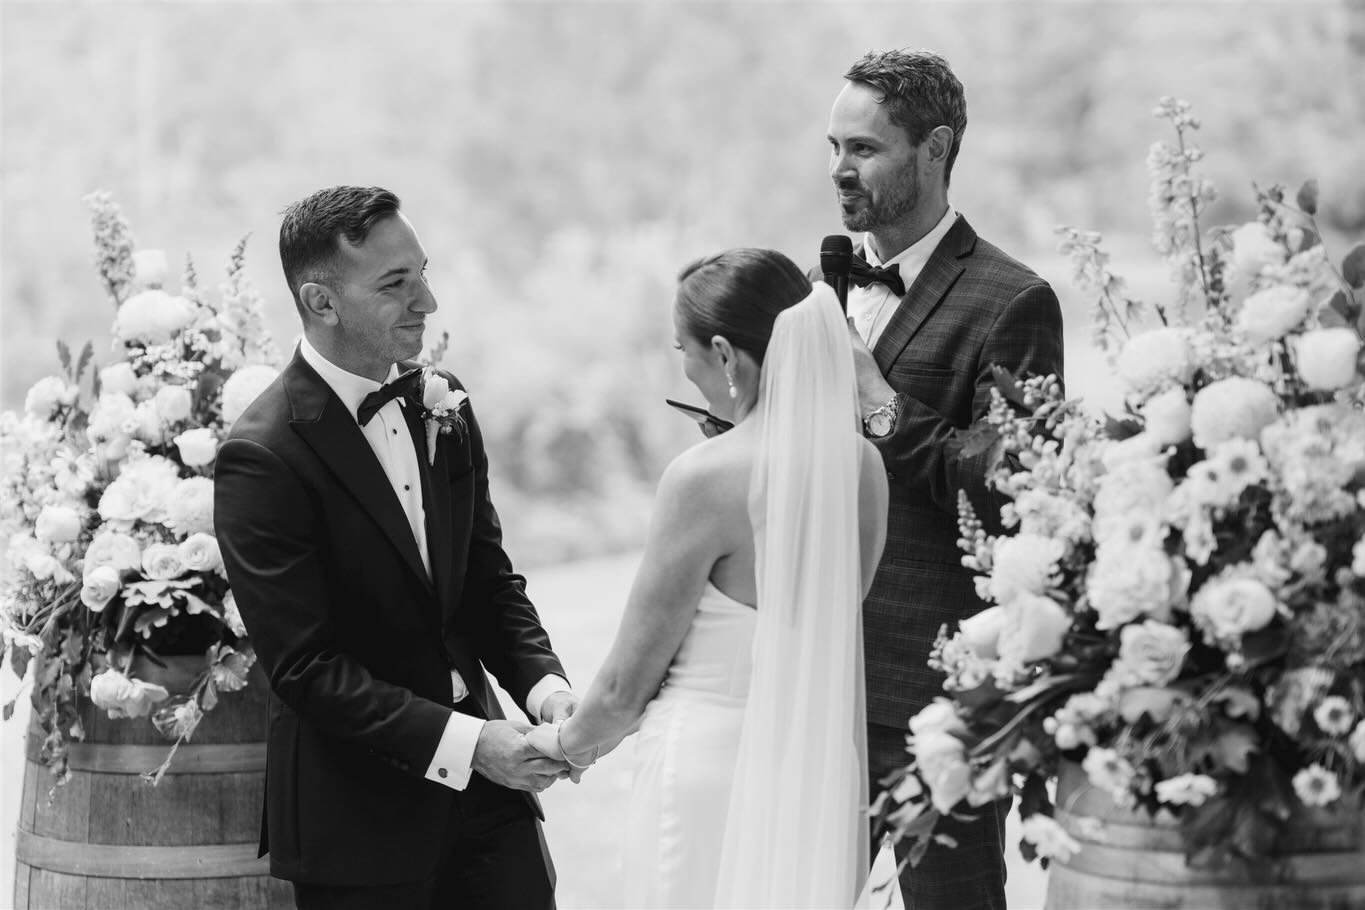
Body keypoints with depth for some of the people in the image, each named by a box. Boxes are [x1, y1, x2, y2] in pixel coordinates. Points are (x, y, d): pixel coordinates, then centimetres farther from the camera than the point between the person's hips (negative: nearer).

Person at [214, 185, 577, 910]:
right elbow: (307, 667, -19)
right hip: (355, 809, -6)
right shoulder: (262, 457, -17)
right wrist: (464, 742, -23)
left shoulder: (440, 402, 6)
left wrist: (542, 683, -6)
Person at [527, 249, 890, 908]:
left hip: (710, 769, -6)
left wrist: (571, 743, 10)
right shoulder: (861, 465, -1)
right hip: (821, 771, 6)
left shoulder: (705, 477, -18)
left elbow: (627, 683, -11)